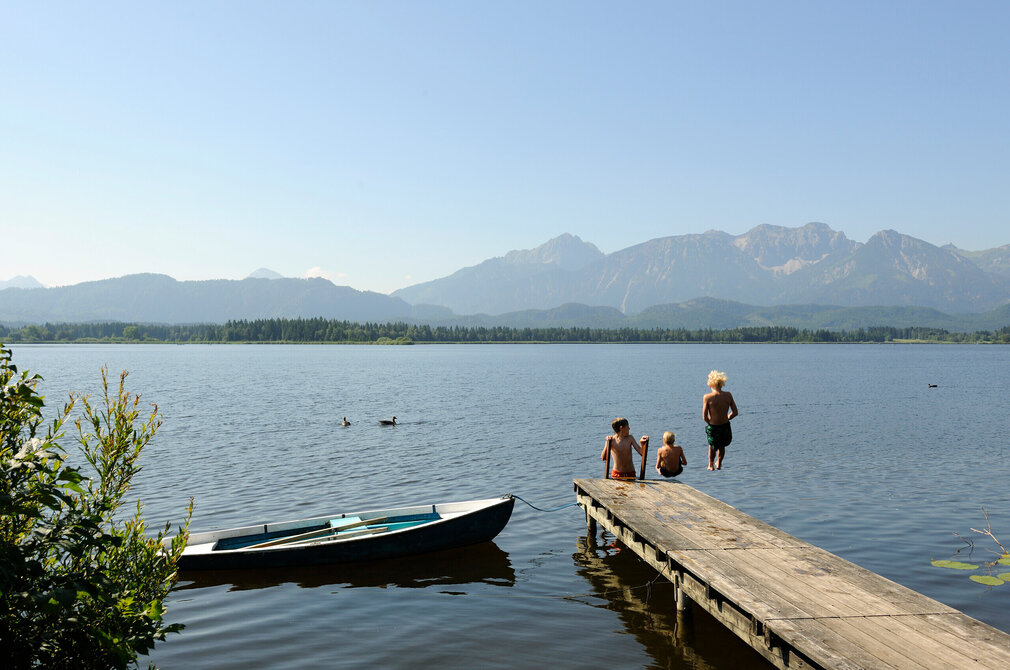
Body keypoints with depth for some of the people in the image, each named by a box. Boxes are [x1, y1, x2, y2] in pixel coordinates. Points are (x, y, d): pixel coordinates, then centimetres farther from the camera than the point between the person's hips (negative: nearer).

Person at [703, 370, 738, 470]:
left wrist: (710, 423, 3)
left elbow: (704, 416, -18)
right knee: (722, 446, 33)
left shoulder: (707, 397, -18)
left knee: (712, 446, 30)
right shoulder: (728, 395, -9)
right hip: (725, 427, 2)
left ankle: (711, 465, 45)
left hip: (713, 428, -2)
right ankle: (719, 464, 48)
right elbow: (735, 413, -3)